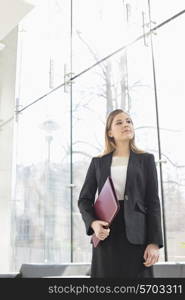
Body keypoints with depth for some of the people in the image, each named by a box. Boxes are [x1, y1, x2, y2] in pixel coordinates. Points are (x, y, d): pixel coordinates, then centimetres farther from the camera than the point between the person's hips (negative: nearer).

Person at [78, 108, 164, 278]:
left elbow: (153, 202, 2)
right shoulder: (98, 162, 12)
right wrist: (93, 223, -12)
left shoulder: (146, 159, 8)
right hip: (106, 235, 1)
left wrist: (154, 242, -7)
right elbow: (84, 199, 9)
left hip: (136, 235, -1)